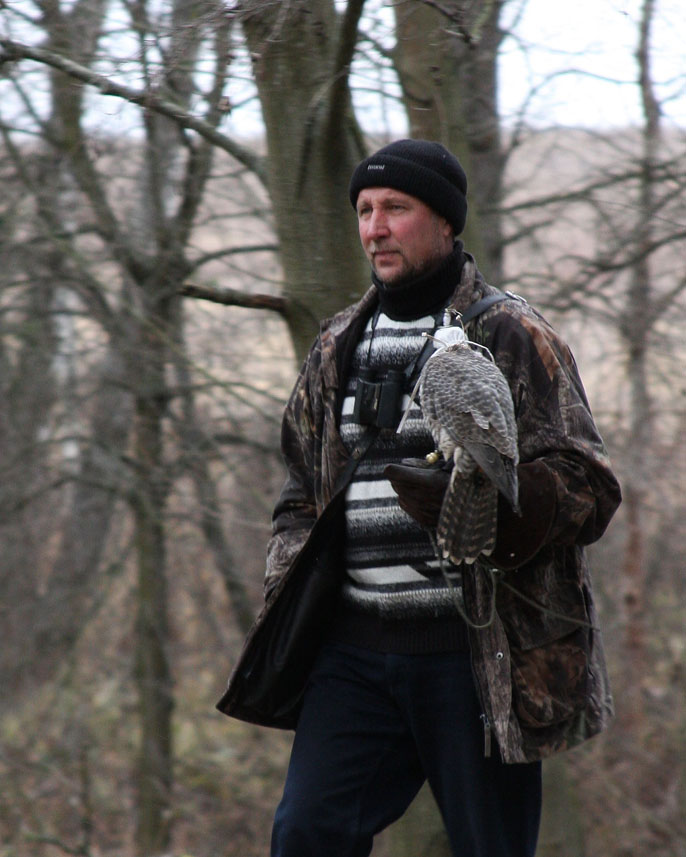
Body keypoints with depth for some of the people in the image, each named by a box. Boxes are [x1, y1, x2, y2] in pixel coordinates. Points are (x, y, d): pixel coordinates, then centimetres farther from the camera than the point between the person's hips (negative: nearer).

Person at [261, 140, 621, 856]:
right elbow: (303, 492, 26)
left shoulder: (512, 338, -1)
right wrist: (286, 593, 9)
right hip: (355, 647, 4)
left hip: (475, 650, -4)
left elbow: (587, 486, -8)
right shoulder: (337, 348, 17)